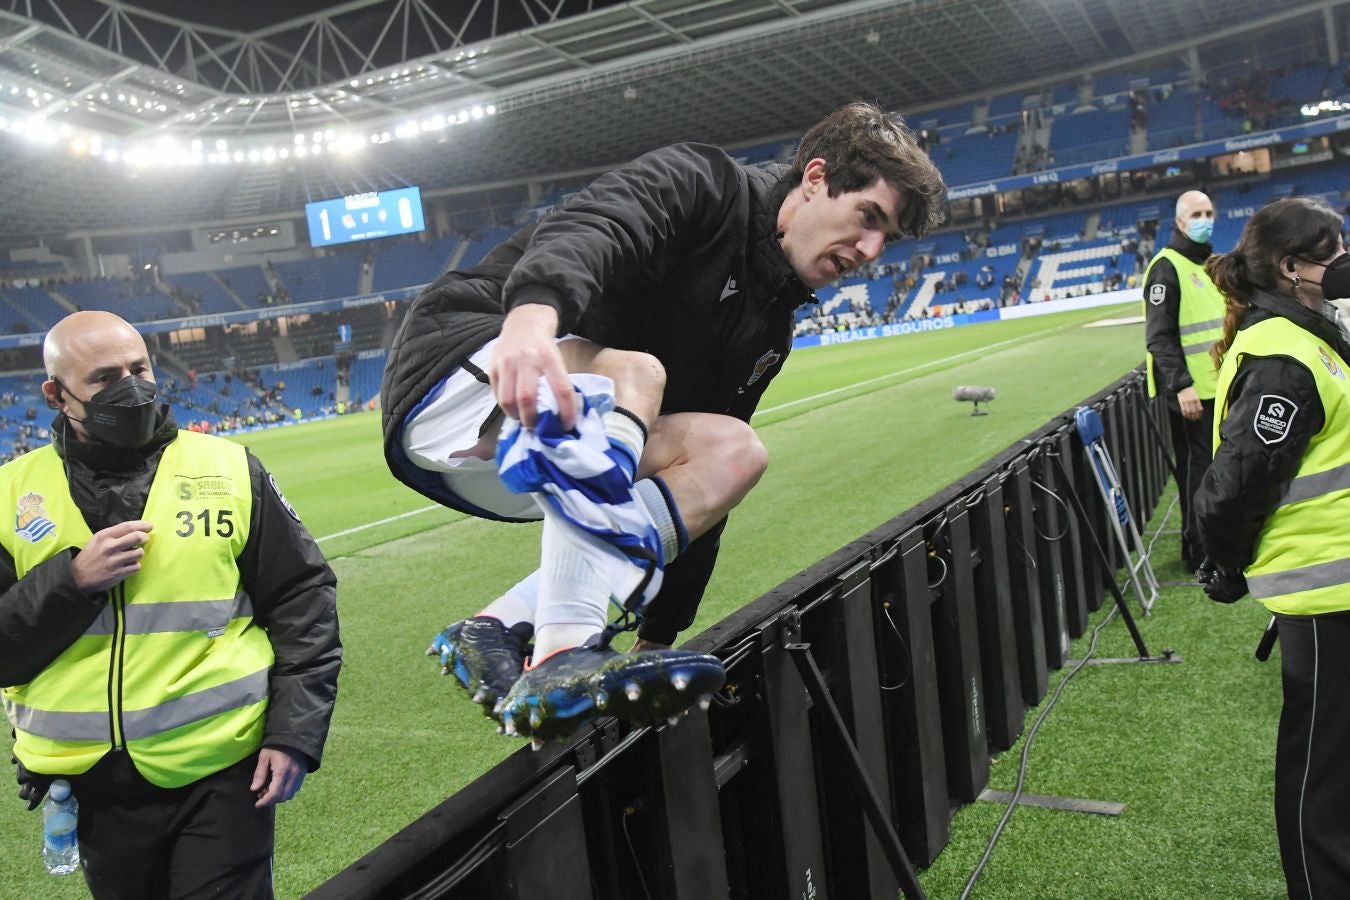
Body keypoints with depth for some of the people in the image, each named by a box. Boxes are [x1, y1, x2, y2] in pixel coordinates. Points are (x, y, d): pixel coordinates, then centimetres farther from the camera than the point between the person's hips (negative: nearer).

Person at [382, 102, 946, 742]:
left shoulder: (768, 329, 12)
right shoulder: (701, 182, -10)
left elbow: (697, 457, 12)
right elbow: (584, 232, -31)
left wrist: (660, 640, 9)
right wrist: (534, 310, -57)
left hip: (526, 460, 8)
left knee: (731, 451, -5)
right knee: (630, 373, -33)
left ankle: (503, 627, -16)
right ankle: (558, 665, -38)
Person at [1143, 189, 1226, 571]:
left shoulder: (1211, 263, 17)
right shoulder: (1167, 267, -12)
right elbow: (1159, 336, -19)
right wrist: (1180, 384, -25)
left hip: (1218, 385, 9)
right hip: (1190, 391, -9)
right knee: (1198, 469, -4)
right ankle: (1198, 551, 5)